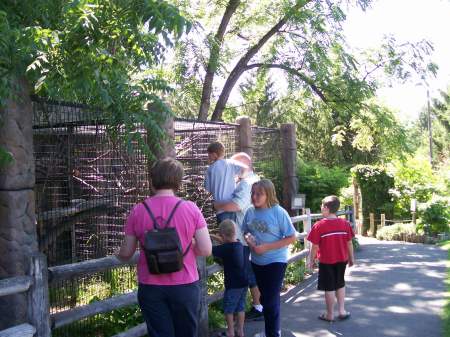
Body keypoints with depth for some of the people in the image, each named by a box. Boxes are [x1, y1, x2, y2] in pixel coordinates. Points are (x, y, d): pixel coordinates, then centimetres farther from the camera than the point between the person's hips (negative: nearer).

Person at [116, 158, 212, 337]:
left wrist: (118, 256, 24)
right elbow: (206, 250, -11)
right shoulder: (190, 208, -10)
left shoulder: (138, 211, -7)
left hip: (150, 288, 0)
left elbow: (126, 253, 1)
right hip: (185, 285, 0)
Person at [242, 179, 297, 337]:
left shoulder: (279, 212, -17)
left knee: (271, 300, -4)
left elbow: (291, 237, -16)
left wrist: (266, 247, -22)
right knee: (265, 298, 19)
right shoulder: (250, 212, -3)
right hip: (257, 262, 6)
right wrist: (248, 239, -14)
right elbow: (246, 232, 11)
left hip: (275, 262, -5)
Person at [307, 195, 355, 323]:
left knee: (329, 288, 7)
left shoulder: (319, 225, -17)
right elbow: (349, 243, 0)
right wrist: (351, 258, 13)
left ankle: (330, 314, 17)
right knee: (340, 284, 21)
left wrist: (311, 260, 1)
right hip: (342, 260, 4)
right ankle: (342, 311, 24)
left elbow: (314, 246, -12)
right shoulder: (345, 223, -6)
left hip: (326, 261, -4)